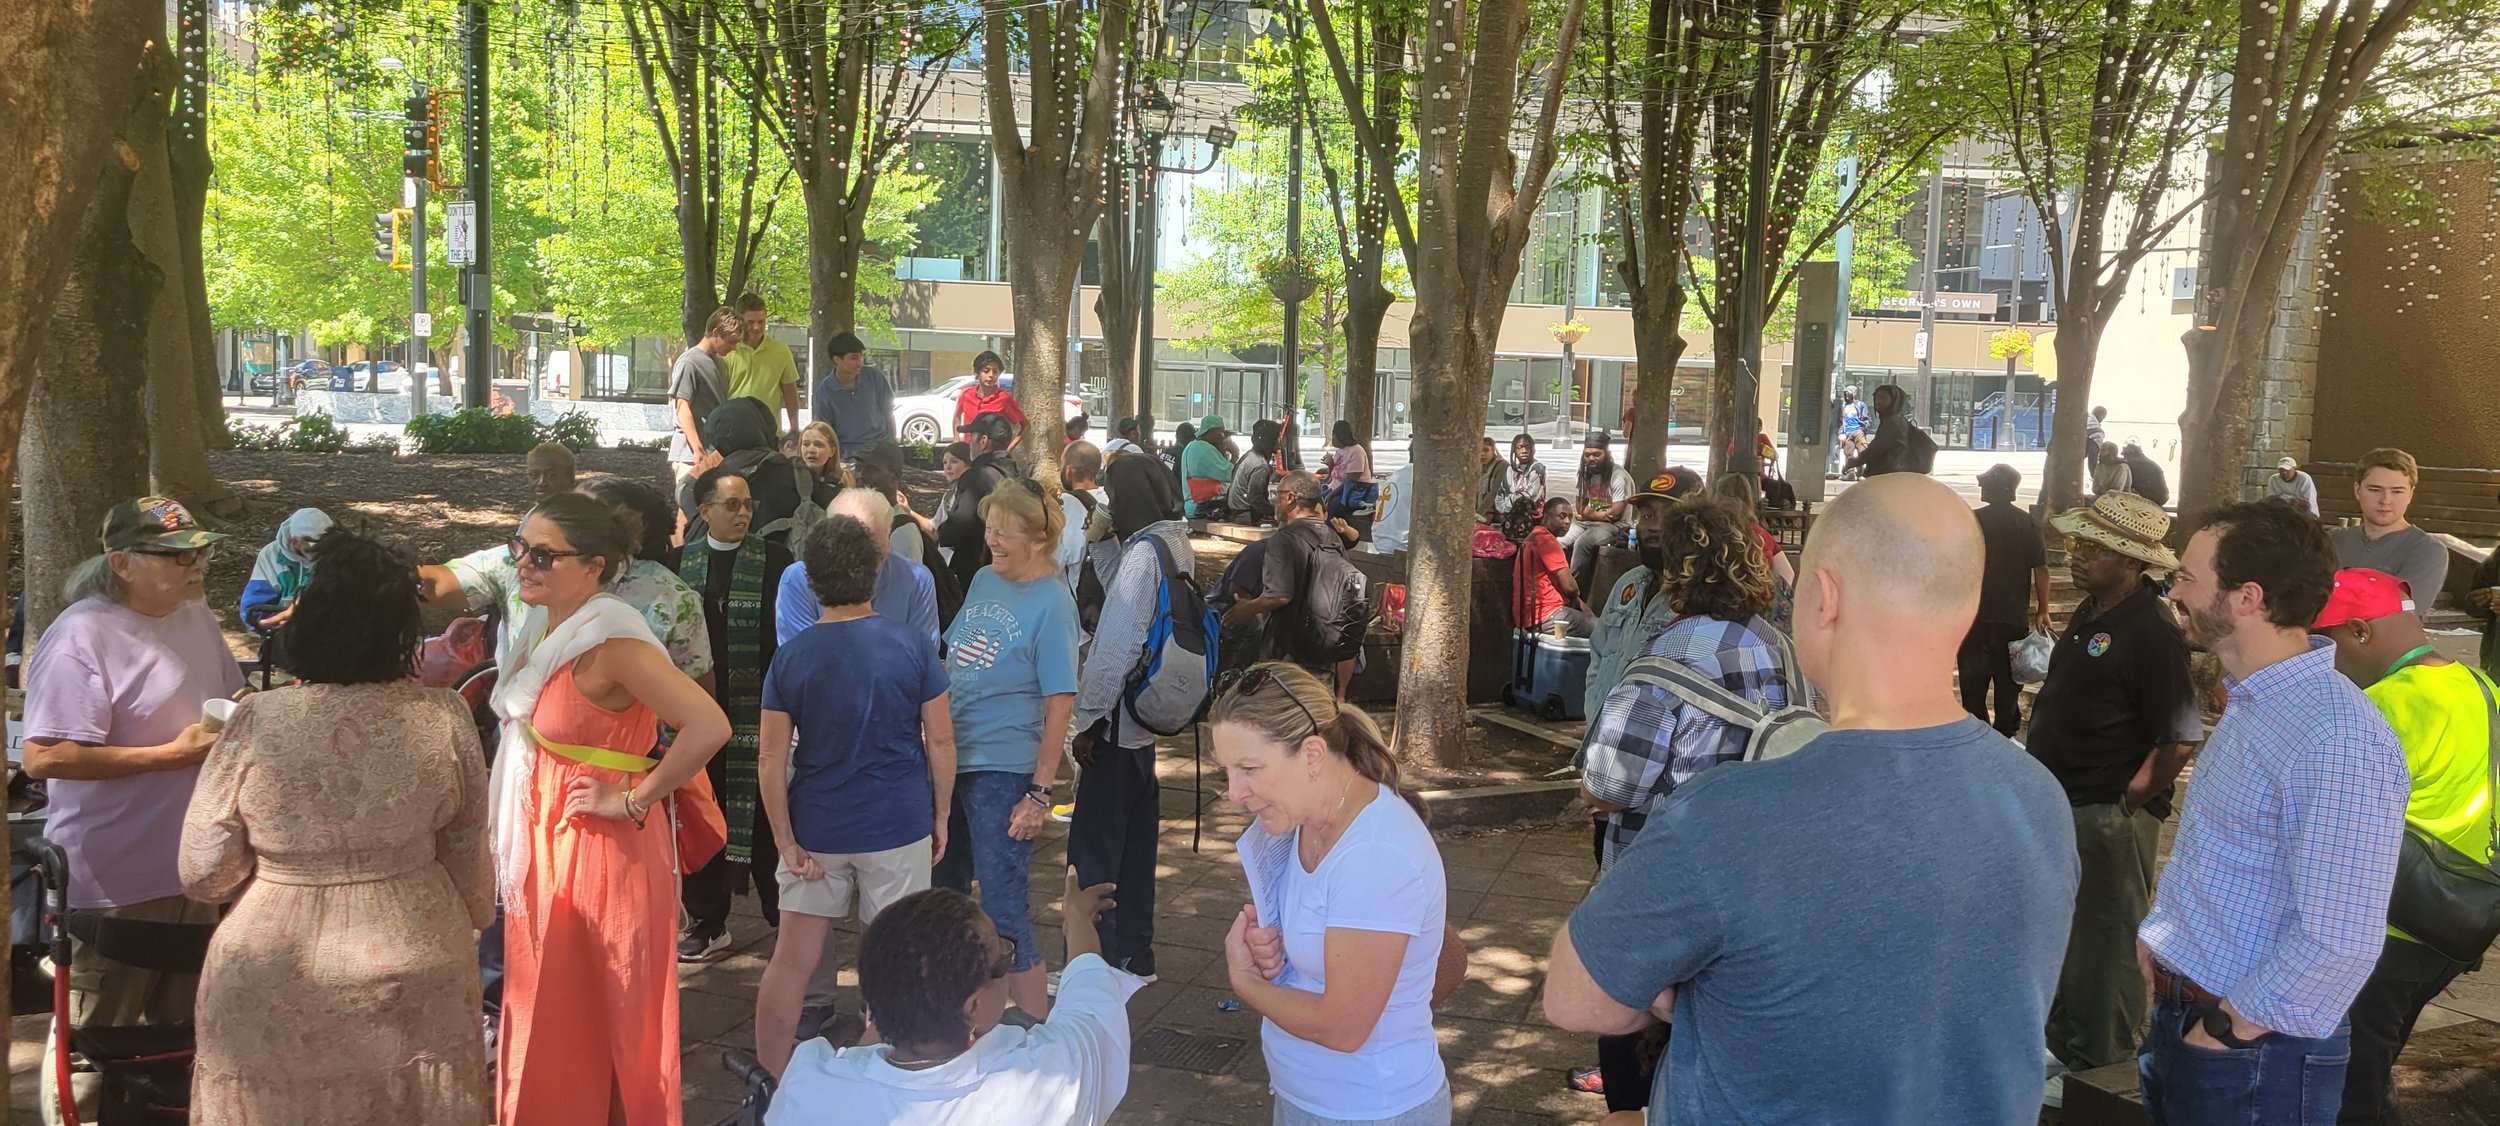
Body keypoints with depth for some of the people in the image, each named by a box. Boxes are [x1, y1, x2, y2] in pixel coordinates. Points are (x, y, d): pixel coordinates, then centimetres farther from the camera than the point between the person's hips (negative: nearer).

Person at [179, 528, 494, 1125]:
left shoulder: (256, 723, -14)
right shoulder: (444, 720, -10)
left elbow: (203, 875, -7)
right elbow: (468, 860, 0)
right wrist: (474, 920, 19)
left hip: (275, 1006, -1)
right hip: (414, 996, 1)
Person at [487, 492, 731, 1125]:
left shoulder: (611, 642, -21)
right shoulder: (549, 630, 5)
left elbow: (709, 727, -31)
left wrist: (633, 799, -21)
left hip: (598, 853, -8)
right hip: (543, 846, 8)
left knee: (596, 1022, 6)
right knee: (545, 1025, 18)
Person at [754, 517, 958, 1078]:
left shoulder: (791, 657, -5)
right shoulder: (912, 646, -8)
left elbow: (773, 759, -7)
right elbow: (940, 742, -4)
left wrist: (785, 840, -1)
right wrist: (941, 816, 6)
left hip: (816, 829, 2)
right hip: (899, 826, -1)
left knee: (792, 959, 12)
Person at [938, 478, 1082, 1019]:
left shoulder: (1051, 603, -13)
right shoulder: (983, 580, 7)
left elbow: (1060, 703, -15)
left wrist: (1040, 793, -17)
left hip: (1003, 770, -7)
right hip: (952, 758, 7)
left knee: (1002, 905, -2)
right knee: (941, 891, 18)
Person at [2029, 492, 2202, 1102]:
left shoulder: (2151, 633, -22)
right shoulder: (2091, 613, 7)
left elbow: (2181, 739, -24)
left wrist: (2125, 804, -17)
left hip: (2107, 818, -9)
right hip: (2061, 805, 9)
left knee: (2103, 945, 6)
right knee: (2060, 933, 22)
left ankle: (2099, 1073, 21)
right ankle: (2061, 1043, 39)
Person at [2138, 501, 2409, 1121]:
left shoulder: (2338, 743, -25)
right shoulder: (2253, 700, 7)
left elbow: (2339, 942, -27)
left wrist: (2227, 1031, -18)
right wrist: (2161, 926, 7)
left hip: (2254, 1051, -8)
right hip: (2180, 1020, 8)